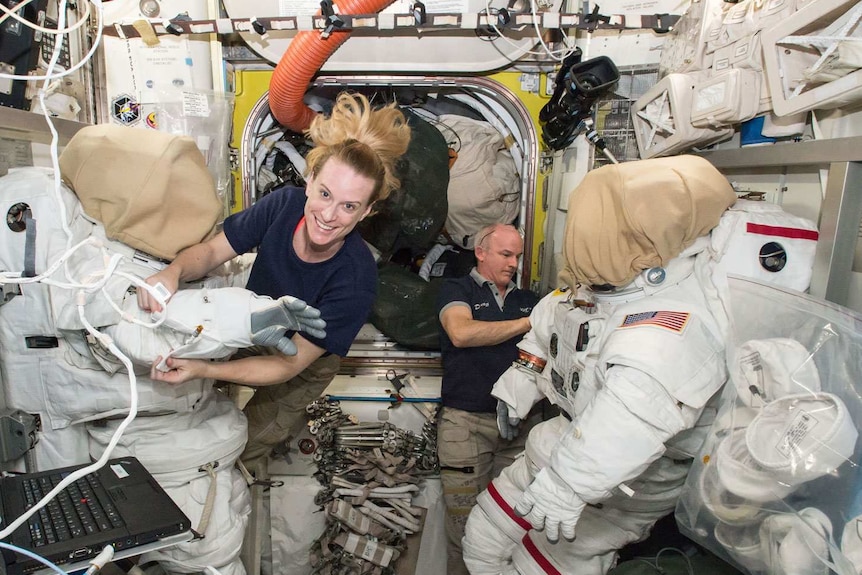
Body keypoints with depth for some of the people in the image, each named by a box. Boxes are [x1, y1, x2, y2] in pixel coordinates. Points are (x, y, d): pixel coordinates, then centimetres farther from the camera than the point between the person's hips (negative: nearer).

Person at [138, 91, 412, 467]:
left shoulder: (355, 280, -38)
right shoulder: (285, 204, -29)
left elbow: (289, 365, -33)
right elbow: (211, 251, -17)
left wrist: (203, 370, -45)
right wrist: (172, 273, -40)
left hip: (302, 368, -3)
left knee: (239, 450, 7)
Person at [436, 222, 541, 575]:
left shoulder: (528, 300, 19)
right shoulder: (457, 289, 5)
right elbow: (461, 333, -15)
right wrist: (529, 323, -11)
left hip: (517, 423, 4)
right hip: (466, 422, -3)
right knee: (464, 526, 3)